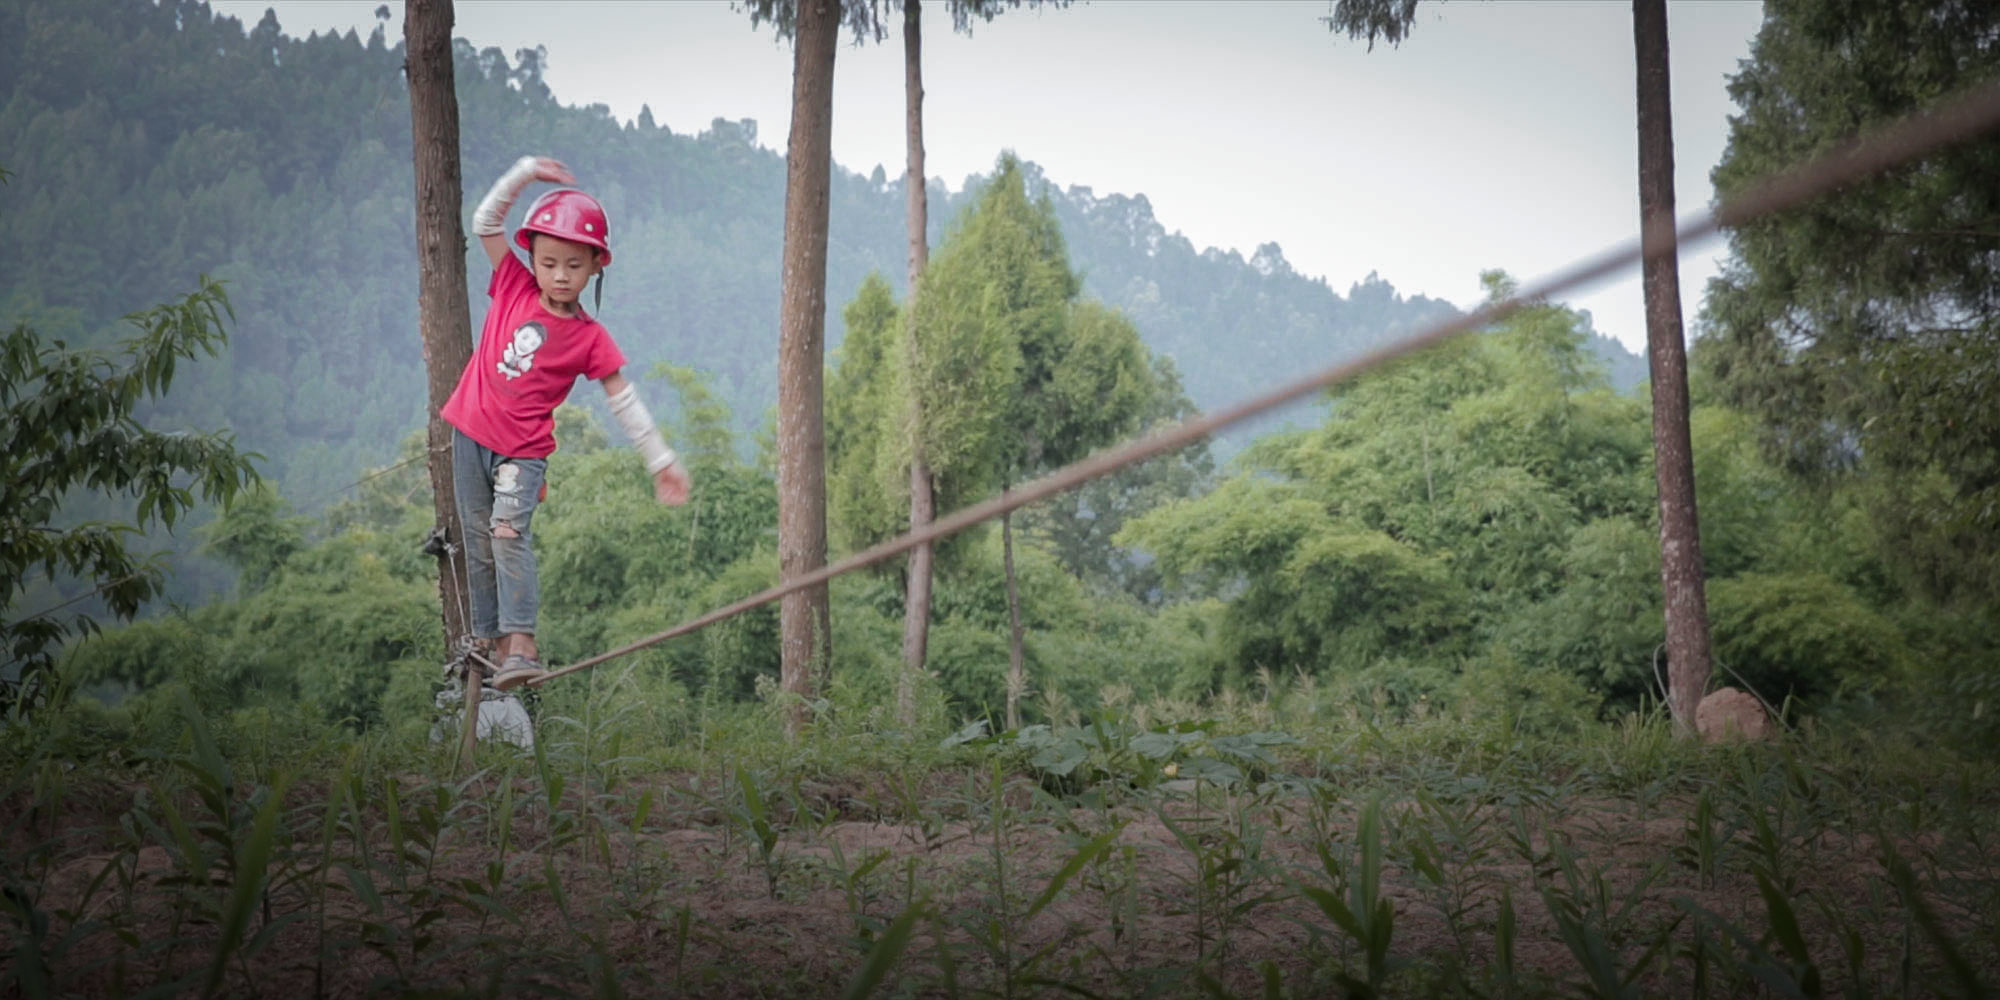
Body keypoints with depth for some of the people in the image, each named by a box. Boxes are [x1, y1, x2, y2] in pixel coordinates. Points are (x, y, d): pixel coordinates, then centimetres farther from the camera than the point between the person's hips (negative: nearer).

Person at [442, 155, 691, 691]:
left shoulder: (590, 339, -7)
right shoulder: (514, 288, -1)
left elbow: (624, 401, -1)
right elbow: (486, 222, -1)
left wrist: (661, 461, -1)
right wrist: (525, 173, -13)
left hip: (523, 449, -3)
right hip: (470, 433, 3)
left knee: (510, 532, -21)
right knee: (479, 543, 8)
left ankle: (521, 643, -30)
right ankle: (490, 640, 16)